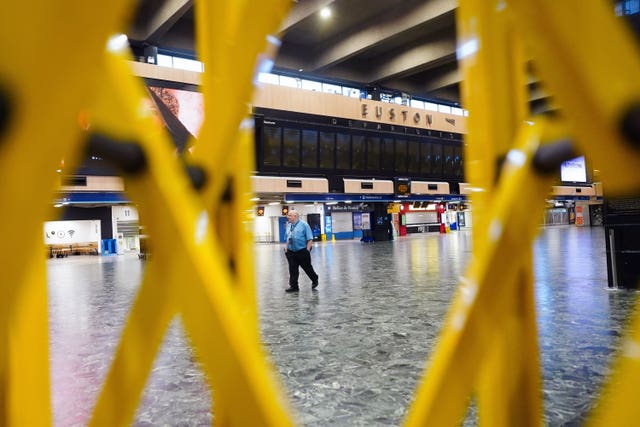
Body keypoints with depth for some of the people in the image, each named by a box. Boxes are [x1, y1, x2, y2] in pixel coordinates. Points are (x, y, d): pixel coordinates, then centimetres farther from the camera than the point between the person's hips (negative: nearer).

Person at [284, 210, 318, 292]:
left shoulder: (304, 225, -7)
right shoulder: (289, 226, 10)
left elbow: (310, 239, -9)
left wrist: (307, 250, -14)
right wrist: (286, 247, 8)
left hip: (302, 251, -5)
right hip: (291, 251, 5)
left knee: (307, 267, 9)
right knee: (293, 270, 4)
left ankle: (315, 281, 33)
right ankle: (293, 286, 13)